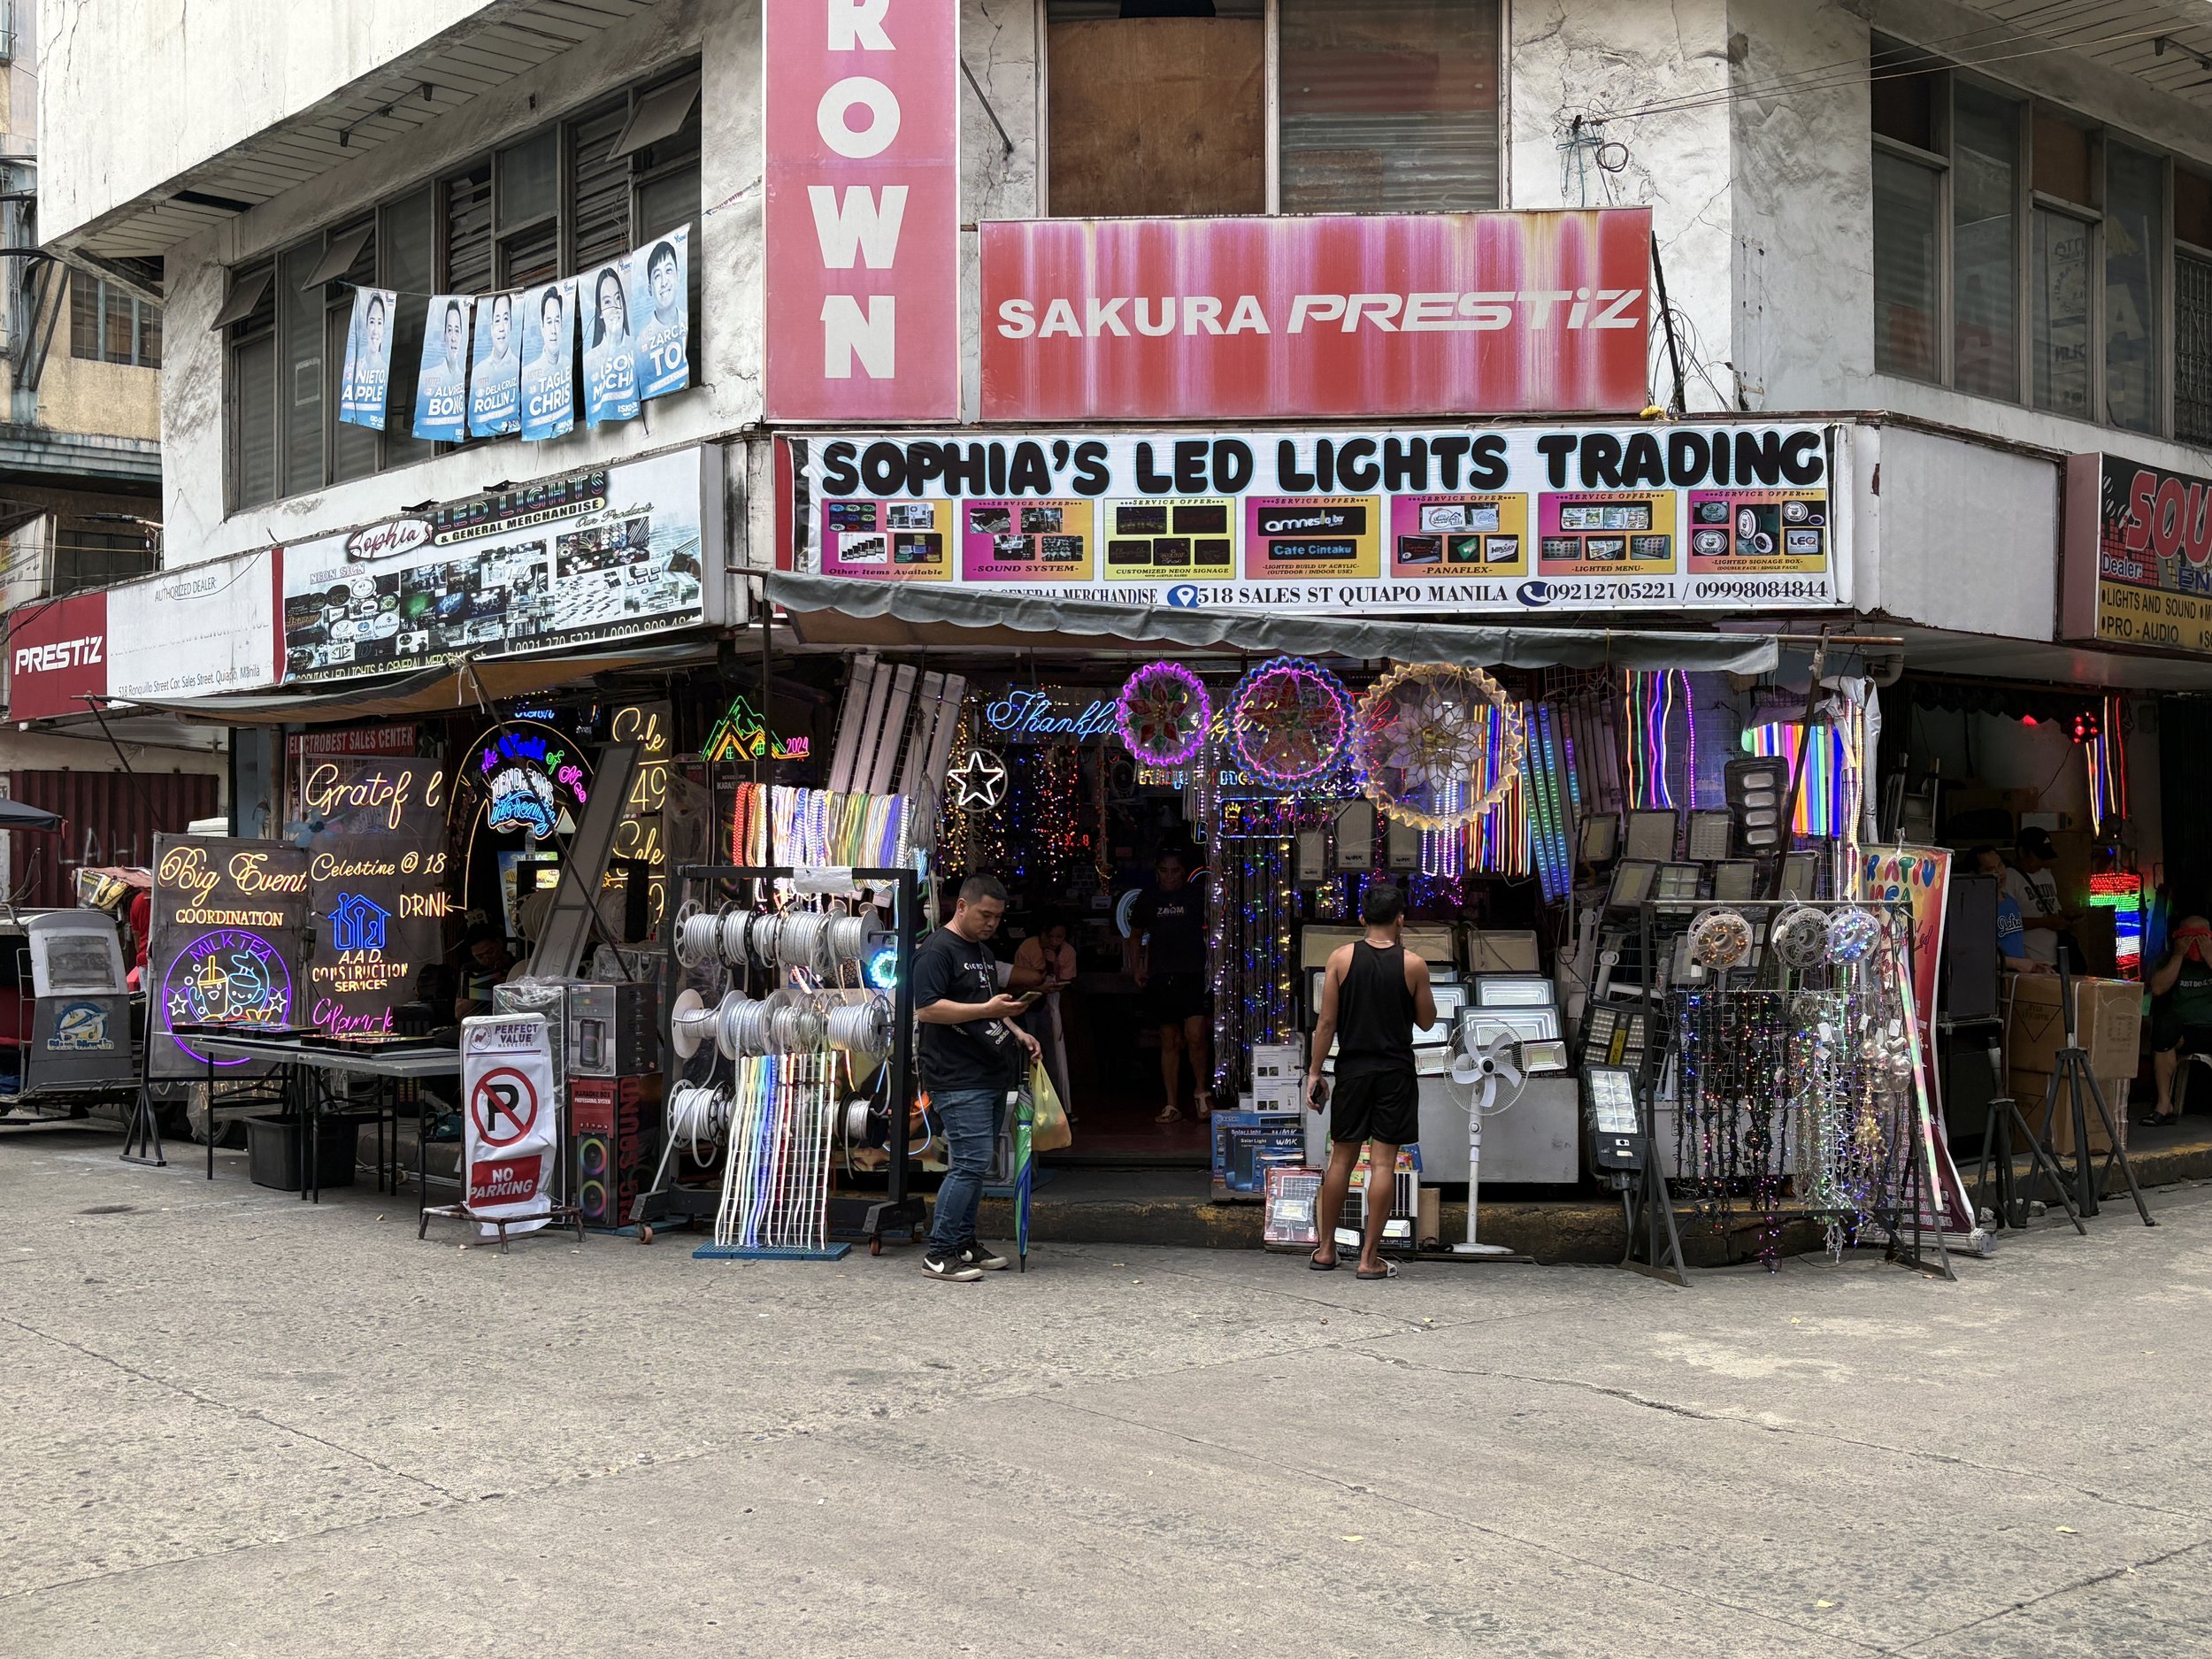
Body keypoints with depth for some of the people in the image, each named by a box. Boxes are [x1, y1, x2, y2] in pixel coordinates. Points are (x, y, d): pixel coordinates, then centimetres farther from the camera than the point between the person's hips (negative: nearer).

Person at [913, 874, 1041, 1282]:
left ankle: (964, 1242, 20)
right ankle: (939, 1254, -7)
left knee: (976, 1163, 12)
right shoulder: (937, 950, -9)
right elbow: (926, 1009, -19)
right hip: (959, 1080, -10)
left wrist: (1016, 1032, 16)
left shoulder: (984, 953, 21)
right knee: (972, 1162, -13)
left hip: (991, 1076, 10)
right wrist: (987, 1010, -23)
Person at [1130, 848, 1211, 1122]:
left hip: (1193, 975, -2)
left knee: (1195, 1037, -15)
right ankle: (1171, 1104, 13)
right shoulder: (1148, 899, 9)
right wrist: (1139, 968, 10)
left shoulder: (1197, 897, 5)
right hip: (1161, 977, 2)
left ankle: (1201, 1091, 8)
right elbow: (1139, 935, 20)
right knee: (1169, 1042, 6)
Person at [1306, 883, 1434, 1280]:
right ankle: (1369, 1258, 0)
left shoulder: (1341, 957, -4)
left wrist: (1315, 1071, 3)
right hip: (1395, 1072, -1)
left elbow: (1327, 1021, -4)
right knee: (1383, 1162, 0)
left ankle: (1326, 1249, 19)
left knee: (1341, 1158, 12)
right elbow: (1426, 1020, 6)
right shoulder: (1413, 964, -5)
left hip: (1353, 1069, 2)